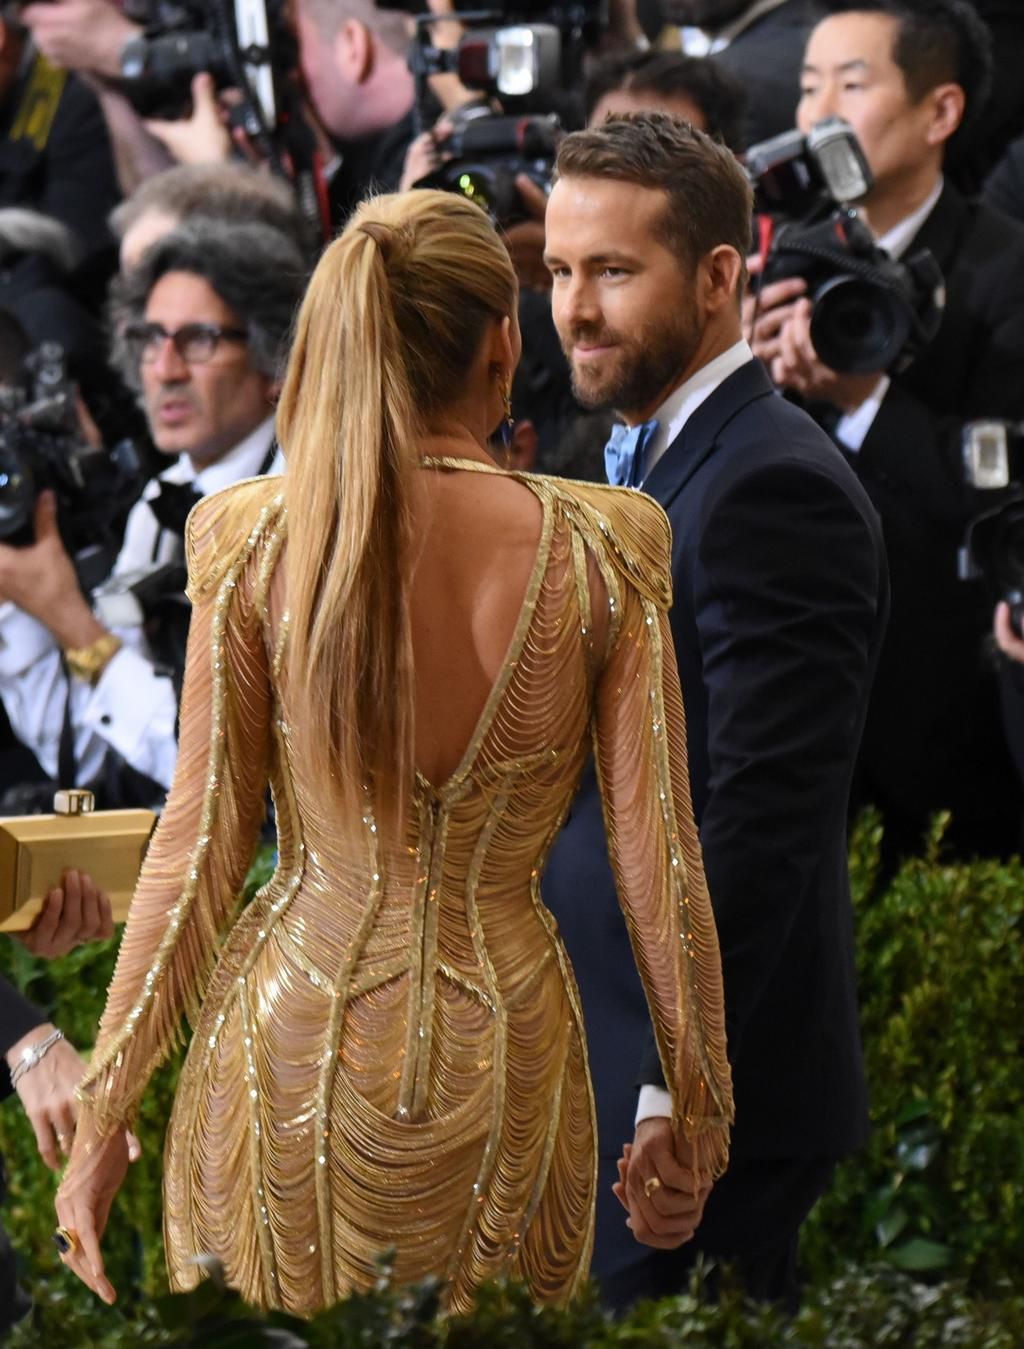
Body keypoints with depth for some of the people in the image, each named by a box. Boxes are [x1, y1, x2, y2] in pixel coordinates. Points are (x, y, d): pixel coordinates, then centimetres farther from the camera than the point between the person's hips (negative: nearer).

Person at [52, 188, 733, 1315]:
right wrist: (701, 1092, 9)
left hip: (296, 1038, 0)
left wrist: (103, 1122, 1)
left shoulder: (255, 543, -10)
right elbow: (656, 856, -5)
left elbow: (199, 844, -7)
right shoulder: (600, 552, -10)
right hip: (505, 1048, 0)